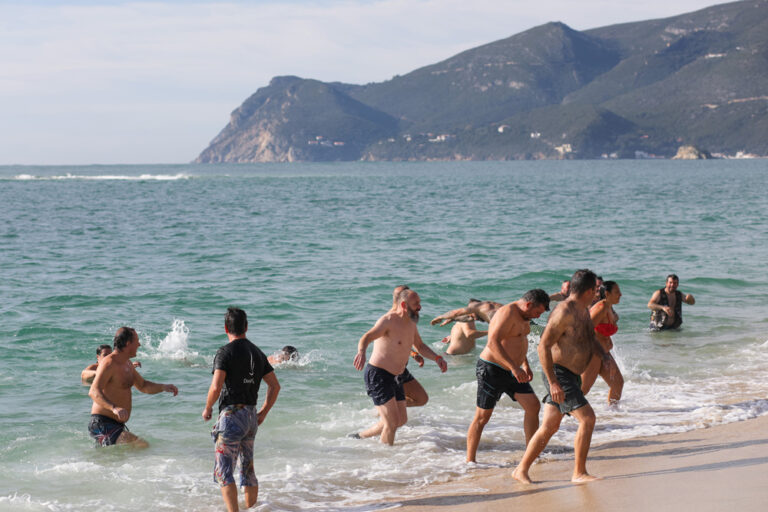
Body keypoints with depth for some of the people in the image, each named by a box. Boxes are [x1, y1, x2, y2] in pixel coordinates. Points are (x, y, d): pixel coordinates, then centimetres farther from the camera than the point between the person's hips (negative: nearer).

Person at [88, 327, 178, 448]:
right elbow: (94, 392, -29)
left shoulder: (127, 363, 16)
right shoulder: (109, 363, -16)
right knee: (142, 446, -27)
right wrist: (114, 408, -46)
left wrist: (163, 387, 9)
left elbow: (143, 386, 28)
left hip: (118, 425, 10)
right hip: (103, 424, -10)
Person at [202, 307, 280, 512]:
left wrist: (207, 409, -2)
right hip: (251, 416, 7)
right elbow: (275, 385, 13)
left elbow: (216, 387, -19)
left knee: (223, 472, -5)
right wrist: (263, 412, 19)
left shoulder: (225, 351, -10)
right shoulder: (257, 352, 11)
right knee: (248, 469, 17)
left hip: (232, 415, -7)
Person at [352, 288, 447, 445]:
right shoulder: (389, 320, -18)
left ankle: (362, 436, 31)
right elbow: (367, 337, -32)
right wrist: (361, 352, -54)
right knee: (392, 422, -12)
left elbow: (420, 346, 23)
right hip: (377, 375, -9)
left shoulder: (410, 323, 9)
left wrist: (437, 358, 5)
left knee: (401, 420, 18)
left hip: (394, 377, 10)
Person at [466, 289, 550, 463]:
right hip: (492, 370, -9)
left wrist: (525, 365, 19)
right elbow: (493, 343, -32)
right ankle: (470, 461, 6)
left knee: (533, 406, 0)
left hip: (509, 371, 9)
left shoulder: (523, 315, 10)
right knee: (482, 417, -2)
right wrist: (514, 367, -36)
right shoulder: (507, 313, -20)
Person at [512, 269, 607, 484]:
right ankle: (579, 473, -5)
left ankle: (521, 470, 15)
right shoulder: (564, 312, -18)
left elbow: (591, 339, 29)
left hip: (571, 376, 10)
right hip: (559, 374, -10)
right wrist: (553, 383, -25)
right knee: (587, 418, -12)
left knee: (549, 427, 10)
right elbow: (544, 347, -22)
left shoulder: (583, 311, 13)